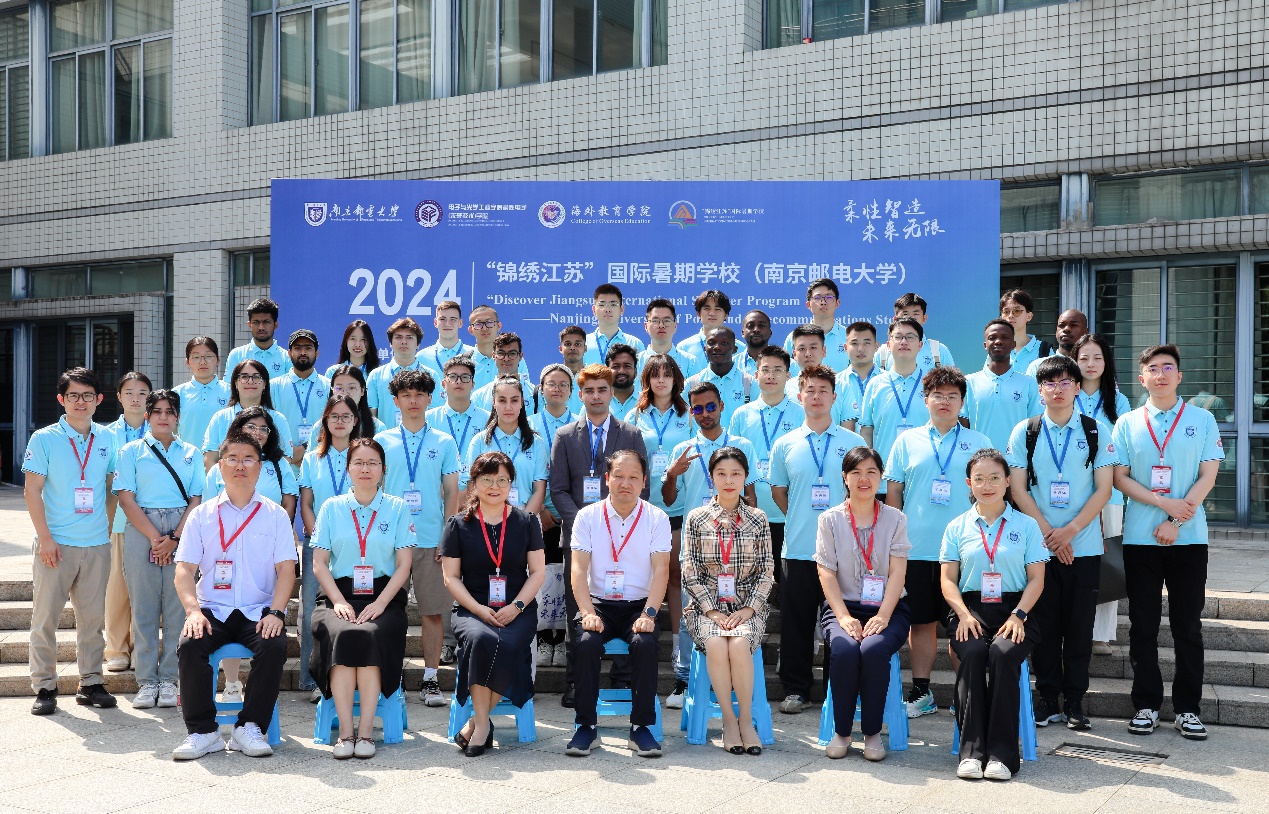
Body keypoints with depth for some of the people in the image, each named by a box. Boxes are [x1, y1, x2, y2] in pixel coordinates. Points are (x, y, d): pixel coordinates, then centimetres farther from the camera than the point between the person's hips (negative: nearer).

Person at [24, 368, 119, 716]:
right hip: (56, 543, -3)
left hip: (97, 544, 3)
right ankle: (44, 687, 10)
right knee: (45, 617, 1)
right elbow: (32, 491, -5)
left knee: (93, 617, 8)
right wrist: (45, 537, -11)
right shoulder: (44, 439, -2)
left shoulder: (106, 438, 8)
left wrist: (111, 523, 9)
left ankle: (90, 683, 17)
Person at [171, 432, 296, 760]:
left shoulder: (275, 515, 9)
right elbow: (184, 569, 3)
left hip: (259, 611, -1)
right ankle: (202, 731, -15)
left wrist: (275, 613, -15)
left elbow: (286, 570, 1)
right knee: (189, 645, -28)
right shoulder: (201, 515, 11)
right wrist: (193, 610, -15)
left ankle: (250, 728, -16)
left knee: (274, 646, -30)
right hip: (213, 610, 1)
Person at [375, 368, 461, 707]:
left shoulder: (444, 443, 8)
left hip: (432, 541, 0)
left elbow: (451, 492, 7)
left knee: (433, 611, 0)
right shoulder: (381, 442, 8)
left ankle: (430, 680, 8)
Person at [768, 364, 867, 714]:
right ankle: (796, 690, 14)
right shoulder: (785, 445, 7)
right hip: (798, 549, 1)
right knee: (796, 622, 4)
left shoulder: (853, 443, 4)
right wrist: (800, 519, 8)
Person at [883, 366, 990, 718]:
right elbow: (893, 492, 10)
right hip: (916, 548, 1)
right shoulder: (907, 441, 9)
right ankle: (921, 693, 16)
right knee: (921, 622, 7)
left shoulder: (978, 443, 8)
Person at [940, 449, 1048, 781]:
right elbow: (948, 580, 8)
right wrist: (964, 615, -10)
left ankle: (1002, 753, -27)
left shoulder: (1026, 526, 11)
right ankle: (971, 750, -28)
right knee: (973, 653, -32)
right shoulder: (957, 527, 14)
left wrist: (1018, 615, -11)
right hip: (970, 608, 1)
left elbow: (1036, 579, 5)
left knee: (1003, 653, -33)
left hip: (1013, 609, -1)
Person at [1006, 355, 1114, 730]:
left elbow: (1103, 490, -1)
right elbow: (1018, 489, 0)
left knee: (1080, 625, 3)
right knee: (1044, 623, 3)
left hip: (1084, 546, 0)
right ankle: (1047, 700, 12)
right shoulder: (1025, 432, 3)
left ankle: (1074, 702, 13)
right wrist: (1048, 534, -9)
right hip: (1039, 545, 0)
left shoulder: (1096, 432, 3)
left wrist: (1069, 531, -11)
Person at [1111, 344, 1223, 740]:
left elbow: (1208, 476, -2)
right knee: (1143, 624, 4)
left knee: (1188, 624, 3)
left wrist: (1176, 522, -12)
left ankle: (1187, 709, 11)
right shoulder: (1127, 423, 6)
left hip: (1188, 538, -1)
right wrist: (1164, 503, -13)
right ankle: (1146, 706, 12)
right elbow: (1119, 478, 1)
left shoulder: (1202, 420, 4)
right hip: (1140, 539, 1)